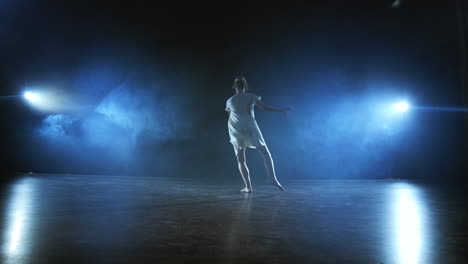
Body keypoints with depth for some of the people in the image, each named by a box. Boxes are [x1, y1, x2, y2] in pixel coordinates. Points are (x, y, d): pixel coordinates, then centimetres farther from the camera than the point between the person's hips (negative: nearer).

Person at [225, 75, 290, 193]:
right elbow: (265, 107, 1)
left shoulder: (229, 101, 2)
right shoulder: (251, 96, -2)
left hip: (236, 131, 1)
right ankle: (273, 179, -6)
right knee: (266, 153, 8)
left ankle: (248, 187, 1)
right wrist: (282, 110, 12)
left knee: (241, 160, 7)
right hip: (250, 129, -1)